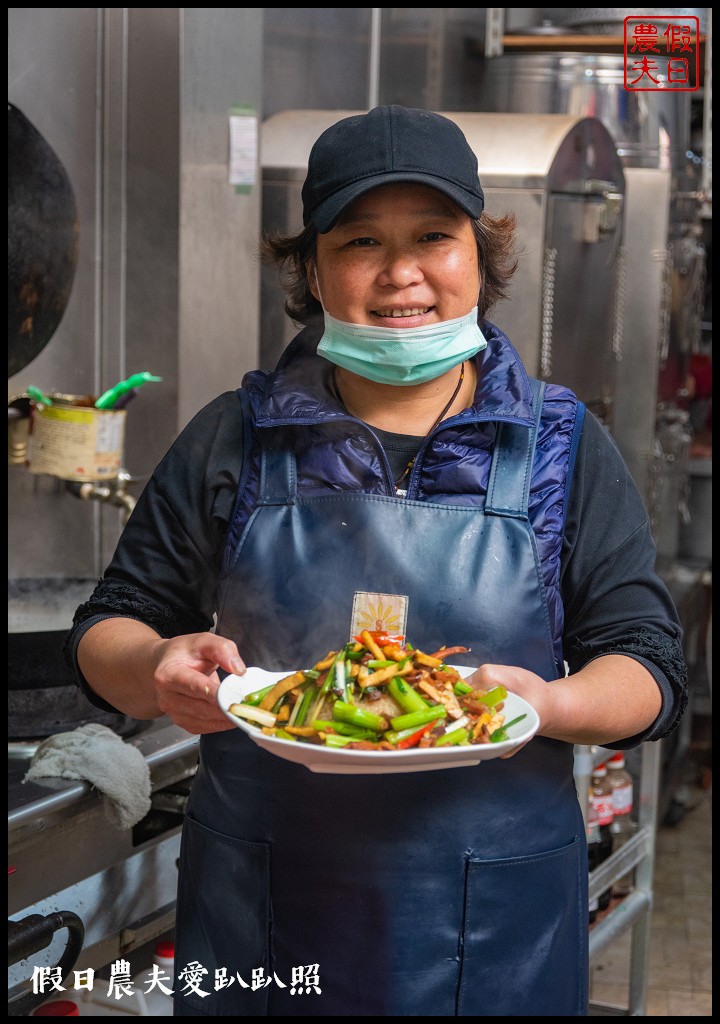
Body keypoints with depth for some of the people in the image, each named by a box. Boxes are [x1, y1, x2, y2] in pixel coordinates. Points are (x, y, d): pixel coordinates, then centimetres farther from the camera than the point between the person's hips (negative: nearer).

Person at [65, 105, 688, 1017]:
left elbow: (651, 668, -1)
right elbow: (107, 632, 7)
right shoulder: (233, 439, 2)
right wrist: (162, 671, -17)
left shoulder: (563, 445, 0)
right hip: (257, 915, 1)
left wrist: (549, 705, -22)